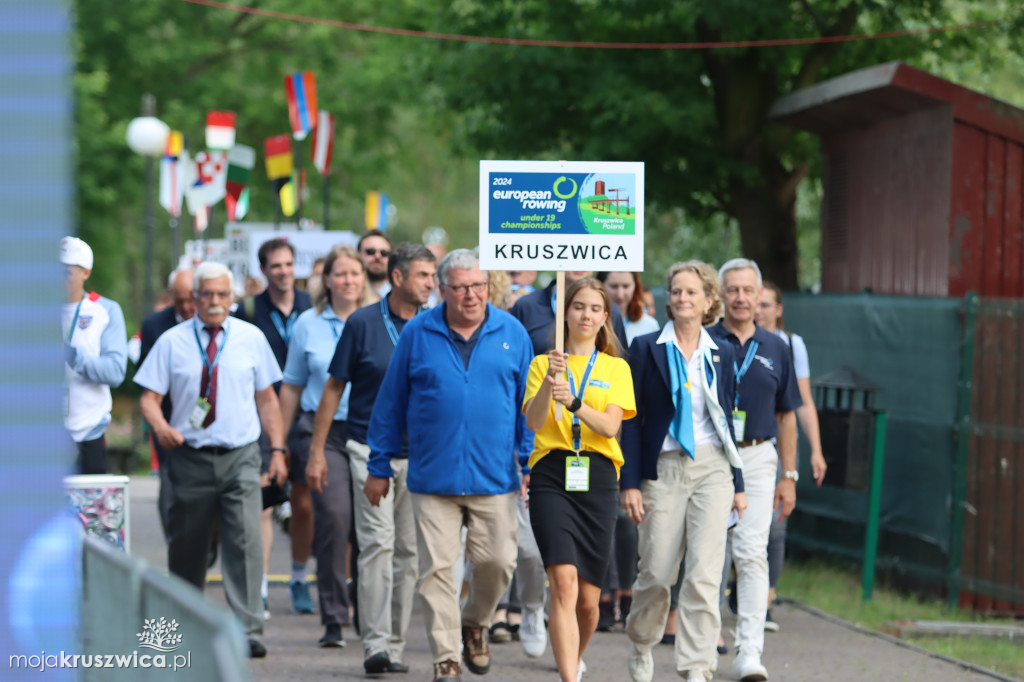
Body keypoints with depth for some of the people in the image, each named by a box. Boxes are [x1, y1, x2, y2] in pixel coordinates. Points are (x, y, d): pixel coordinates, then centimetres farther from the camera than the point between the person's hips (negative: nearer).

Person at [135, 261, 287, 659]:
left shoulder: (251, 339, 7)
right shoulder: (172, 341, 3)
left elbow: (267, 398, 11)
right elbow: (149, 396, 1)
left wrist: (277, 449, 4)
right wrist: (159, 425, -20)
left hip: (240, 457, 0)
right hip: (190, 457, 0)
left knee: (245, 540, -13)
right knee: (186, 547, 8)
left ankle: (248, 632, -15)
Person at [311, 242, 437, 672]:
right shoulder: (363, 324, -2)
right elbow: (334, 389, 3)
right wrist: (316, 452, 1)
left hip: (421, 455, 3)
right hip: (371, 450, -3)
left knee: (408, 551, 5)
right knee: (377, 543, -12)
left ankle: (395, 646, 13)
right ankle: (375, 645, -14)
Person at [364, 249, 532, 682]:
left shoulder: (511, 334, 5)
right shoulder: (417, 334, 2)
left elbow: (528, 403, 11)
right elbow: (391, 403, 8)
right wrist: (379, 467, 8)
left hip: (494, 479, 1)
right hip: (432, 479, -1)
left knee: (497, 562, -2)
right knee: (437, 569, -2)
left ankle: (475, 624, 28)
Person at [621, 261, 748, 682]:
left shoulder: (719, 355, 9)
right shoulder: (647, 348, 0)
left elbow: (726, 419, 14)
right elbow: (631, 420, -1)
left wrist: (738, 484, 11)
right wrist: (630, 483, -7)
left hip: (712, 469, 2)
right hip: (663, 469, -1)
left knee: (704, 575, -9)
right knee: (656, 573, 3)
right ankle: (641, 644, 32)